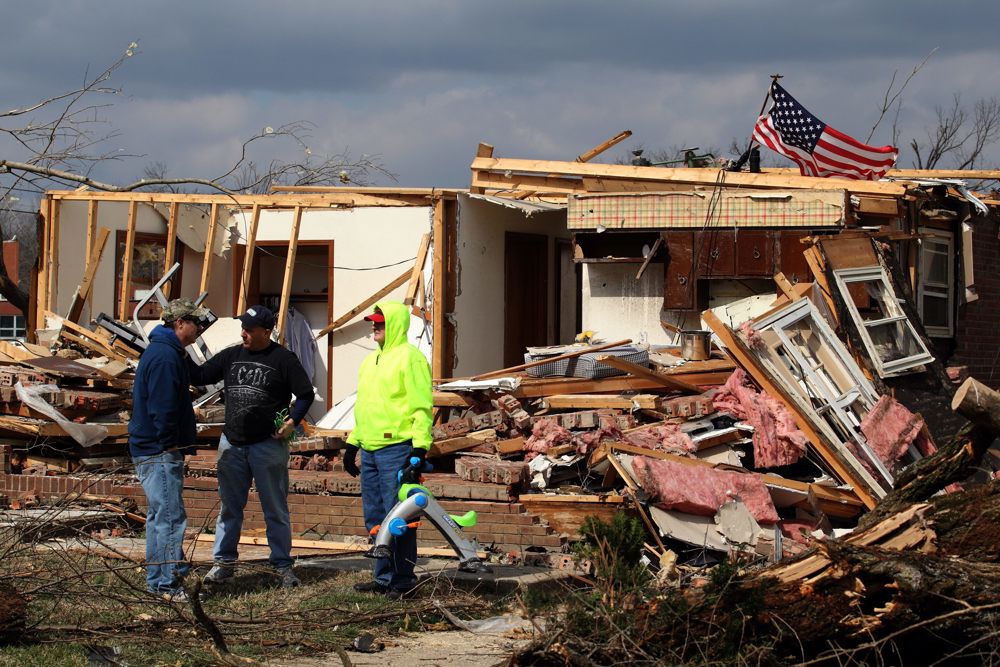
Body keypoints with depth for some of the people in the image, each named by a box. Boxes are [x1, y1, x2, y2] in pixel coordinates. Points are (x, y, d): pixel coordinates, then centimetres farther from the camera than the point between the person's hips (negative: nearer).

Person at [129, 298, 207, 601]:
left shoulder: (160, 351, 16)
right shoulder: (166, 356, -18)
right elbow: (162, 408, -23)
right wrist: (168, 445, -17)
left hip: (151, 450, 11)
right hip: (160, 451, -11)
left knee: (160, 515, 16)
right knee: (170, 516, -9)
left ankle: (157, 579, 22)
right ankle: (168, 582, -8)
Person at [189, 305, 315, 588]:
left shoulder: (282, 359, -5)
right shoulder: (231, 356, 8)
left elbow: (306, 394, -2)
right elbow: (200, 376, 11)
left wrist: (292, 421, -13)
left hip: (268, 445, -4)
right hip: (232, 444, 4)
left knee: (275, 509, 3)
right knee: (230, 508, 10)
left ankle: (282, 564, 9)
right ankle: (224, 562, 17)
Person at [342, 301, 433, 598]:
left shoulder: (410, 358, -8)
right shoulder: (370, 361, 20)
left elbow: (422, 406, -13)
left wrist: (420, 446, -19)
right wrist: (352, 443, 24)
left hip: (396, 449, -9)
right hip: (370, 451, 9)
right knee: (375, 518, 10)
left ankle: (403, 579, -1)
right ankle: (384, 577, 17)